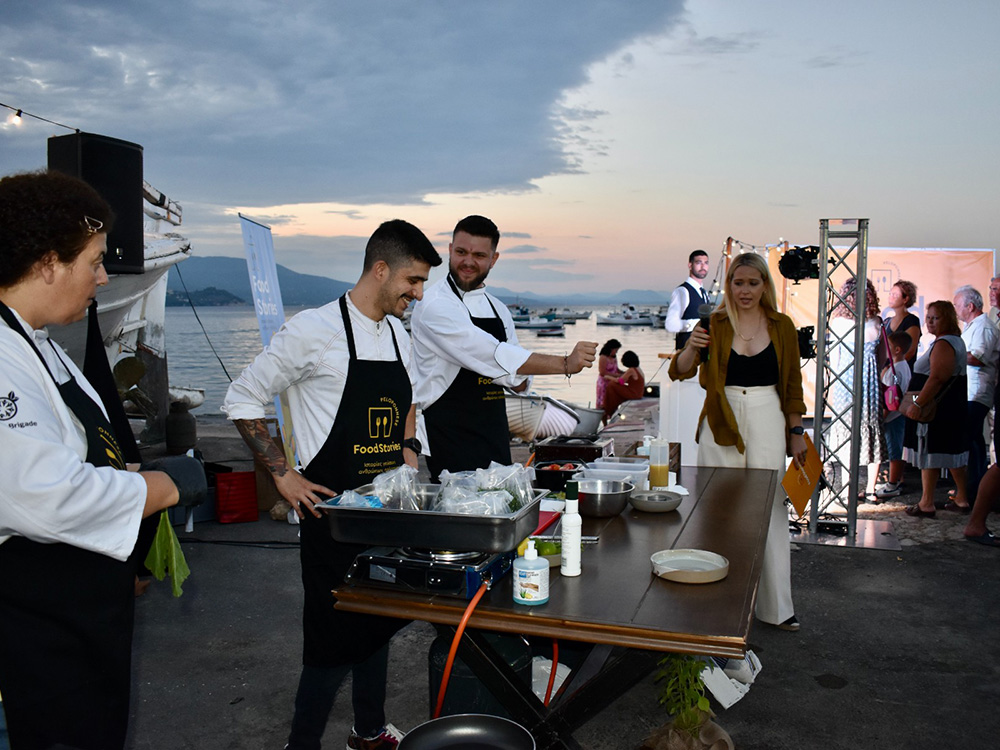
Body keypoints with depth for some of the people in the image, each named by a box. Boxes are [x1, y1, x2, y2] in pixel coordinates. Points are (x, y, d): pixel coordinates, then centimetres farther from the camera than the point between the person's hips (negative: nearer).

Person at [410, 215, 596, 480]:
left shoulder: (497, 309, 13)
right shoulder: (435, 305, -13)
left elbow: (518, 381, 17)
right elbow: (493, 355, -24)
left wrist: (519, 380, -7)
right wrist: (566, 364, -25)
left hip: (495, 438, 7)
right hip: (448, 436, -7)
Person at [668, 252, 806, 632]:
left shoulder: (781, 326, 6)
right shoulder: (715, 324, 2)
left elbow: (792, 384, 12)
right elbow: (680, 372, -5)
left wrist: (796, 432, 9)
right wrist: (691, 347, -25)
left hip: (766, 419, 0)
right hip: (721, 422, 0)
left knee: (770, 509, 0)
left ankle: (776, 607, 10)